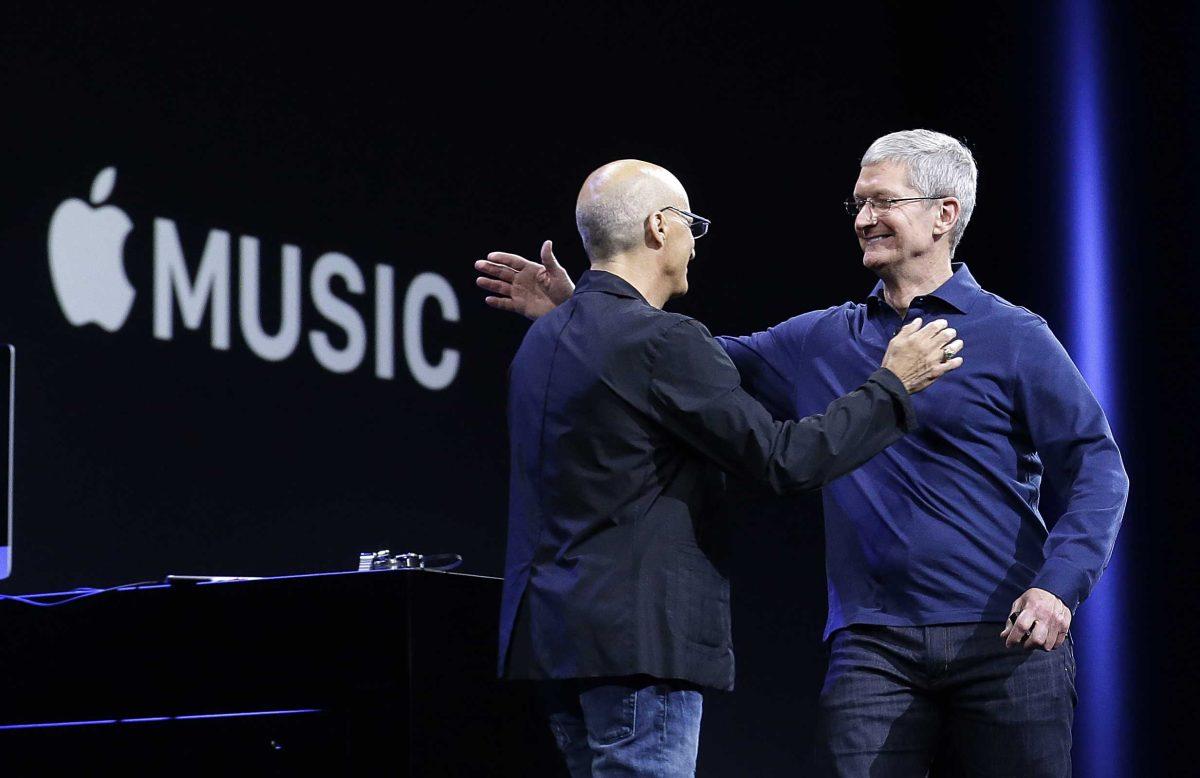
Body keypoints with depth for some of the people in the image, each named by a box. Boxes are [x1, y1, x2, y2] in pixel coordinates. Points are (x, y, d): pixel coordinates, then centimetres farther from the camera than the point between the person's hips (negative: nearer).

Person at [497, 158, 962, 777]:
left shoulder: (543, 338, 13)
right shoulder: (661, 341, -14)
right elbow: (785, 459, -14)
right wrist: (893, 384, -3)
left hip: (554, 631, 9)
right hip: (635, 635, -9)